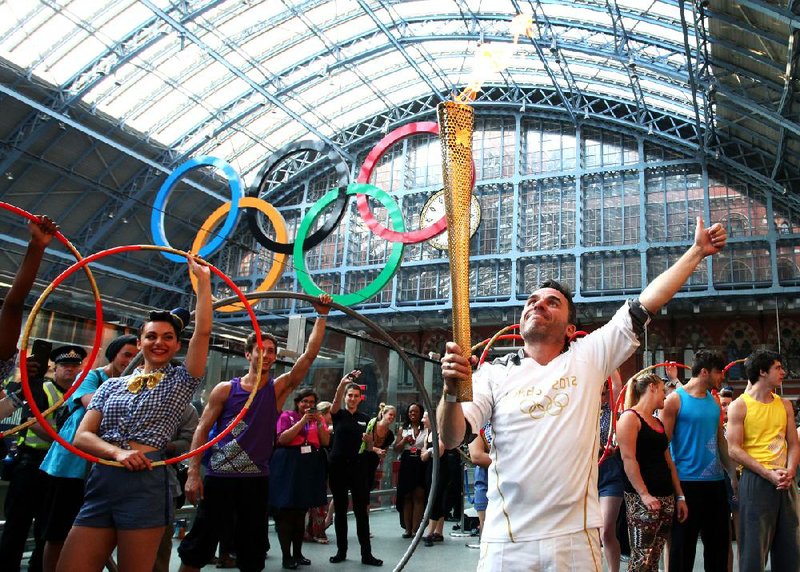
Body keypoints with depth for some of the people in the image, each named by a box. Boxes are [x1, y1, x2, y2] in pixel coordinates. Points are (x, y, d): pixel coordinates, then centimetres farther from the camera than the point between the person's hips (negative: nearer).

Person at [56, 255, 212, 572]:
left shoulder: (180, 381, 7)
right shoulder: (112, 385, 16)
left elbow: (203, 331, -5)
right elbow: (82, 435, 6)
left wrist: (203, 279, -4)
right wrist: (117, 452, -13)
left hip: (145, 484, -3)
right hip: (100, 482, 4)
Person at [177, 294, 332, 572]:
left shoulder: (278, 388, 2)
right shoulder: (225, 389, -1)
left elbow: (310, 353, -4)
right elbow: (202, 430, -2)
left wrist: (322, 316, -8)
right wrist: (193, 472, -10)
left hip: (257, 480, 2)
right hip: (218, 477, -2)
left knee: (253, 548, 11)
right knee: (199, 544, 3)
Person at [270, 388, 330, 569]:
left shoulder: (318, 418, 13)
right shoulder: (287, 416, 0)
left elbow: (326, 442, 4)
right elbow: (282, 439, -13)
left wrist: (319, 422, -9)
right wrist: (303, 421, -16)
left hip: (310, 467, 5)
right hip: (288, 466, -4)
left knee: (302, 511, 12)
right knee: (286, 511, -3)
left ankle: (298, 552, 20)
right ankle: (286, 556, 3)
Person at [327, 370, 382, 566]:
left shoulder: (365, 418, 9)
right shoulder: (338, 414, 2)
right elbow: (336, 400, -22)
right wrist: (343, 383, -42)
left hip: (358, 466, 1)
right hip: (338, 465, -1)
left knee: (361, 510, 0)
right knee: (340, 509, 5)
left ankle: (366, 553, 4)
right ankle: (341, 551, 16)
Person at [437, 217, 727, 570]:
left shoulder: (589, 358, 3)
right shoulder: (494, 373, 1)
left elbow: (647, 302, 1)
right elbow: (451, 438, -7)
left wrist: (697, 250, 1)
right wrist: (451, 391, -26)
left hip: (575, 539, 1)